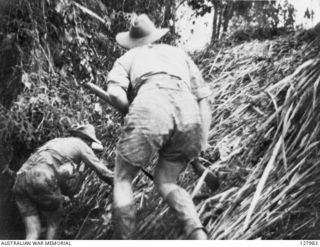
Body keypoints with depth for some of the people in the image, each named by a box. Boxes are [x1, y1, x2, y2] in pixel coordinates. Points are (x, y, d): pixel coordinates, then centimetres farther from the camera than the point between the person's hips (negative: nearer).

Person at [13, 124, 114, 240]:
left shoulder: (56, 142, 37)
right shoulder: (80, 145, 17)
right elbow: (101, 170, 19)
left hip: (21, 181, 6)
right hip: (43, 181, -6)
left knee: (33, 233, 8)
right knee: (54, 221, 22)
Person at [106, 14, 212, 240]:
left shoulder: (127, 59, 30)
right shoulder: (179, 54, 39)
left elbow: (114, 94, 6)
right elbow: (203, 99, 27)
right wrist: (201, 148, 22)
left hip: (150, 108, -4)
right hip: (189, 115, 4)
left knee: (122, 180, 17)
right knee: (165, 183, 19)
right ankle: (197, 235, -7)